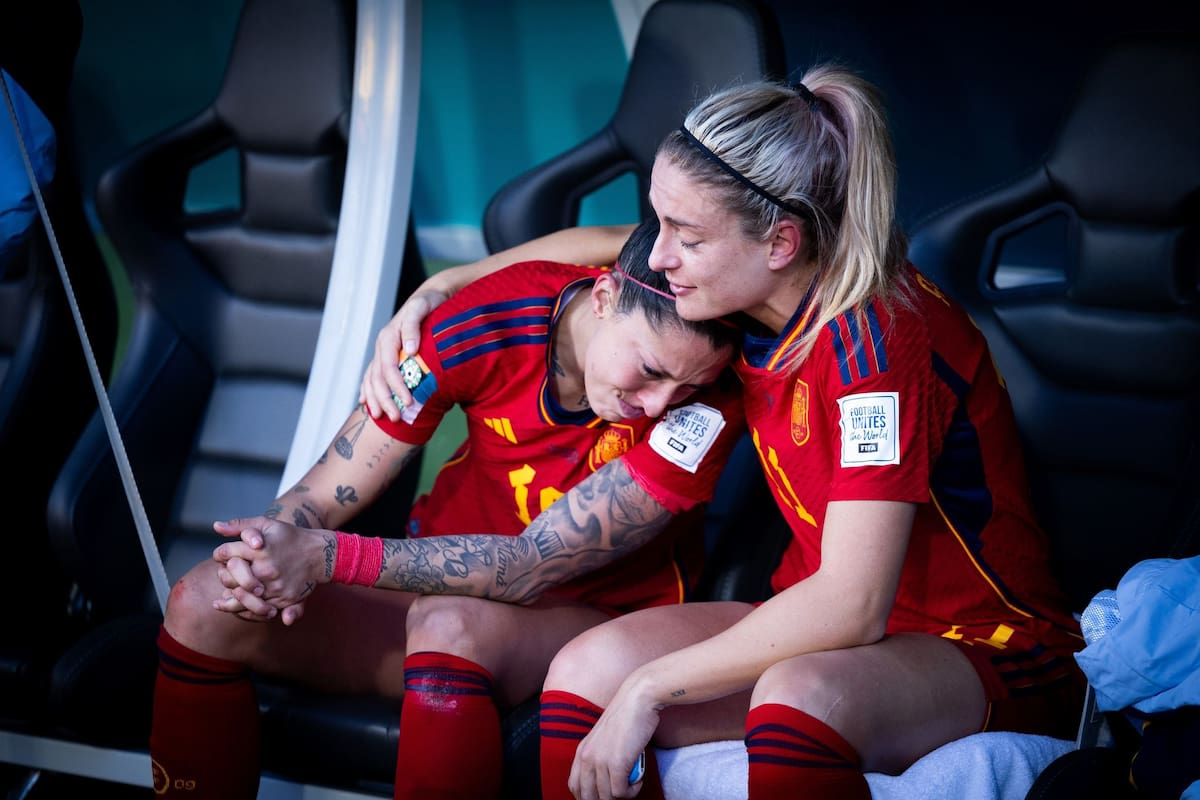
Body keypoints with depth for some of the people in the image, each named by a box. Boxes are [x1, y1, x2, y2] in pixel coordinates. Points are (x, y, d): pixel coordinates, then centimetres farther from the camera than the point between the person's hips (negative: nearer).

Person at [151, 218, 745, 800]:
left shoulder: (706, 408, -24)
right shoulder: (494, 317, -16)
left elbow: (534, 567, -28)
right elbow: (319, 499, -11)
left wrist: (328, 557, -35)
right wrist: (267, 548, -35)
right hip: (447, 585, 4)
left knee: (450, 625, -39)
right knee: (202, 606, -18)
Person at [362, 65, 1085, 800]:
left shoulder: (879, 336, -25)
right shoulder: (758, 288, -2)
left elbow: (852, 605, -30)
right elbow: (594, 244, 20)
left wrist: (648, 687, -24)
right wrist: (435, 292, 9)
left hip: (989, 650, -8)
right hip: (832, 625, 8)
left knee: (798, 697, -41)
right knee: (589, 669, -15)